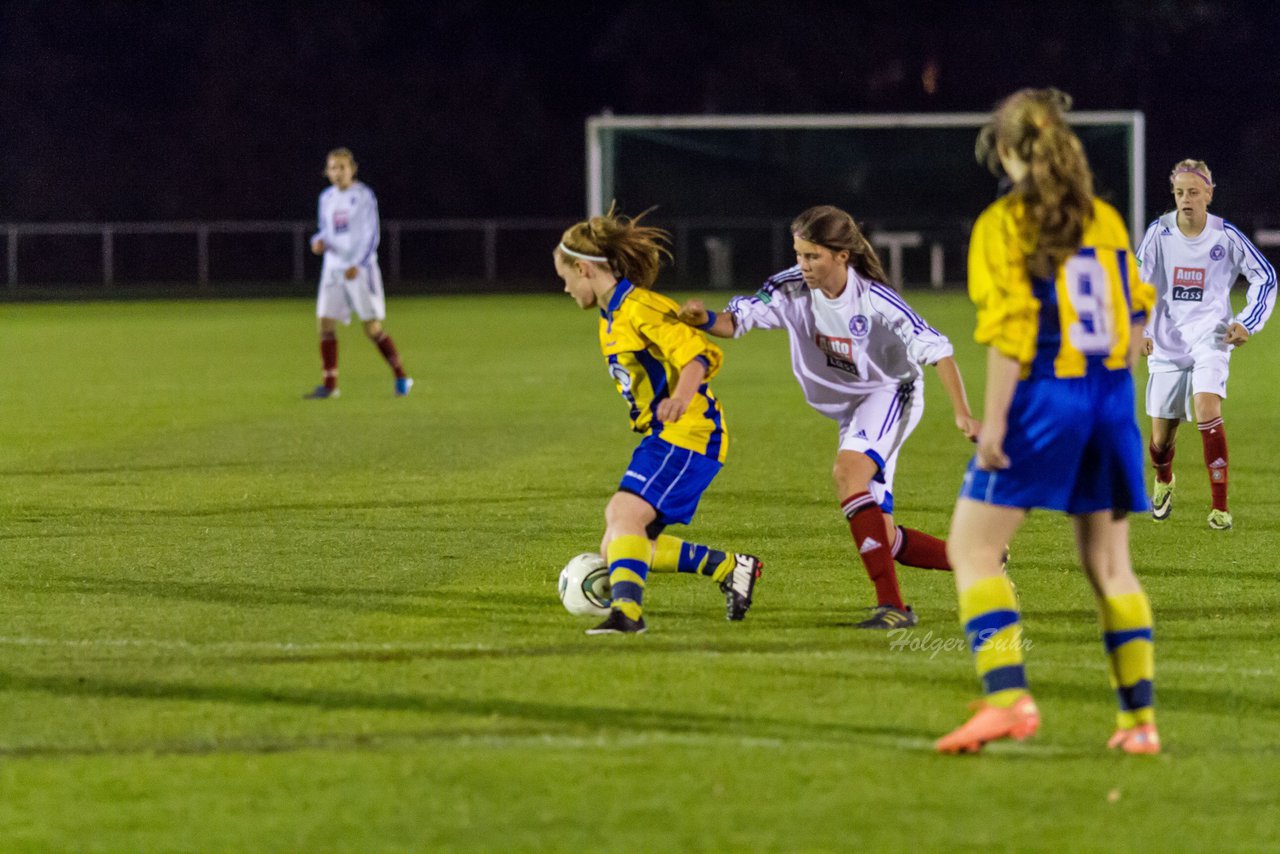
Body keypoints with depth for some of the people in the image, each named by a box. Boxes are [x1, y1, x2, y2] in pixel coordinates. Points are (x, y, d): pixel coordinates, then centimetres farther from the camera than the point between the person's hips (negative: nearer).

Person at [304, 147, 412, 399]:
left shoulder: (363, 195, -6)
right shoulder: (327, 198, 11)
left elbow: (372, 234, -9)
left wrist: (358, 265, -18)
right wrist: (318, 242, -4)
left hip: (361, 269, -5)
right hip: (333, 269, 5)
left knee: (373, 328, -5)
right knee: (325, 322, -6)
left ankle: (401, 377, 9)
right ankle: (330, 385, -2)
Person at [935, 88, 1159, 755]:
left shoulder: (1005, 225, -7)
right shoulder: (1103, 218, 9)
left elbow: (1010, 329, -15)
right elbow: (1133, 316, 12)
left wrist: (993, 421, -16)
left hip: (1043, 399, -6)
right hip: (1110, 398, 6)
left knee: (972, 549, 1)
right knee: (1108, 562, 14)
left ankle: (1006, 697, -14)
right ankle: (1140, 717, 13)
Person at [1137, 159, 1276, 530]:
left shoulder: (1225, 236, -6)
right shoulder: (1159, 233, -5)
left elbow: (1265, 277, 5)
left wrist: (1247, 323, -5)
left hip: (1210, 338, -2)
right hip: (1167, 343, 2)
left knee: (1207, 409, -25)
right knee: (1162, 433, 5)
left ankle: (1220, 507, -20)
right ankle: (1163, 482, 42)